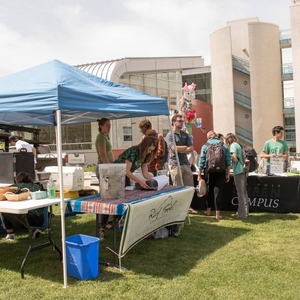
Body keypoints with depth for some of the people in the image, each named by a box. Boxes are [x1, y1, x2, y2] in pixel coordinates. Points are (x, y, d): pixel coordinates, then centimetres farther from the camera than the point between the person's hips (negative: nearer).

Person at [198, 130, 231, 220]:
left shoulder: (205, 146, 0)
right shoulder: (224, 145, 5)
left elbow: (202, 161, -2)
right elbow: (228, 160, 3)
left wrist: (199, 175, 3)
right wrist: (228, 173, 8)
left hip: (209, 171, 0)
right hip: (221, 171, 0)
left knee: (210, 190, 16)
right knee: (218, 191, 2)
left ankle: (208, 210, 28)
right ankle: (217, 214, 3)